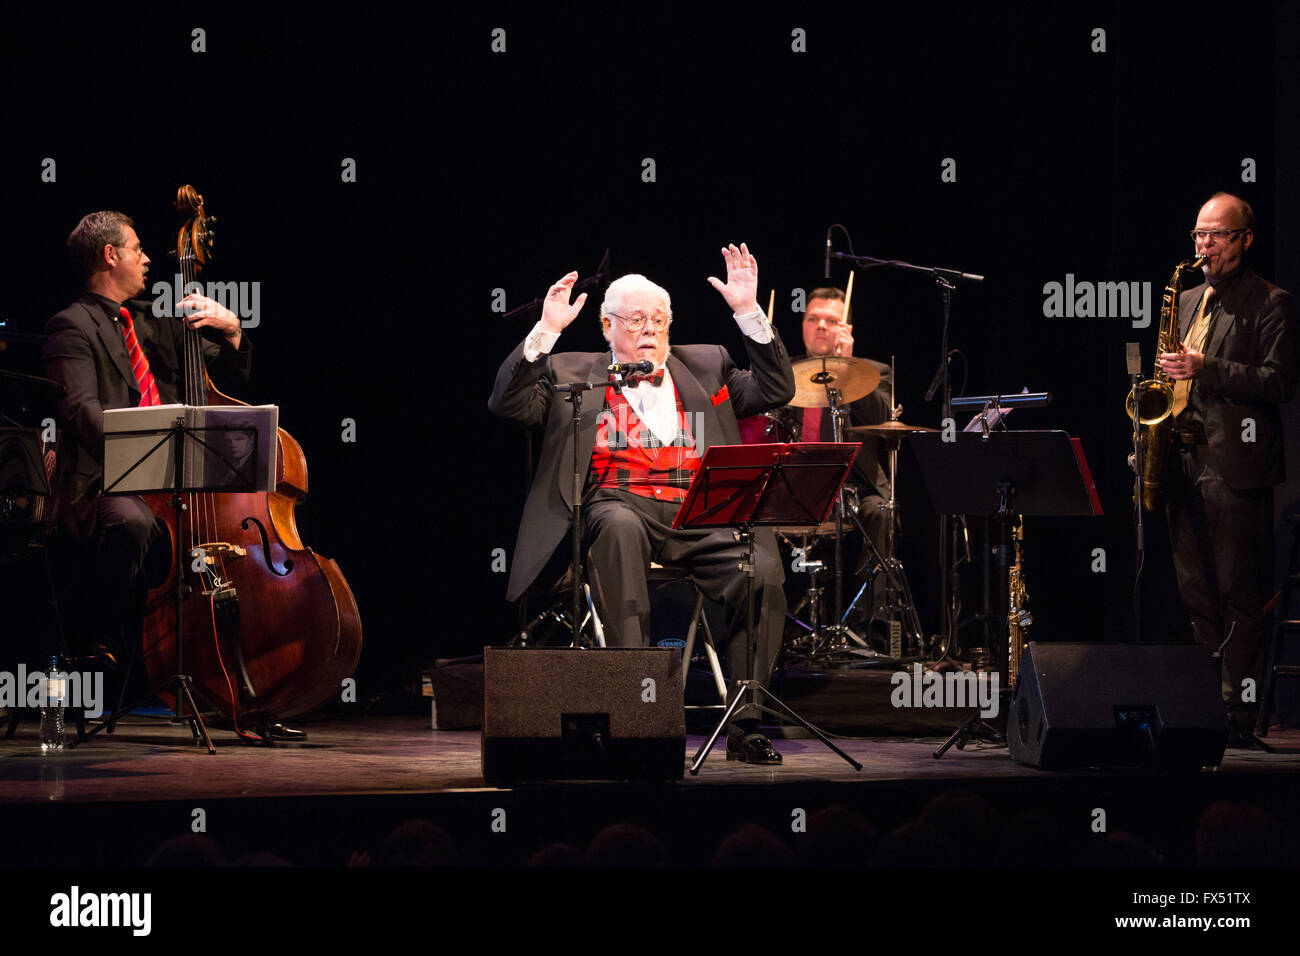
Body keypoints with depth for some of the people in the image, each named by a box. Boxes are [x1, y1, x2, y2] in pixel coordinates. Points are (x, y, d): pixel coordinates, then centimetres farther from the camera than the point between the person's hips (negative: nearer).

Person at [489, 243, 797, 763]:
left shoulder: (704, 366, 24)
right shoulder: (572, 373, 16)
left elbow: (775, 389, 14)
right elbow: (507, 403, 3)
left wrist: (749, 312, 4)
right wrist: (545, 331, -6)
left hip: (702, 516, 2)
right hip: (619, 503, -2)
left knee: (763, 574, -26)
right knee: (618, 526, -40)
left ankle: (744, 728, -16)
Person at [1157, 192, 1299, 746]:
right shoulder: (1188, 301, 19)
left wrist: (1205, 369, -20)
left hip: (1233, 466, -7)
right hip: (1183, 462, 7)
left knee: (1239, 596, -5)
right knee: (1195, 595, 10)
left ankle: (1238, 715, -3)